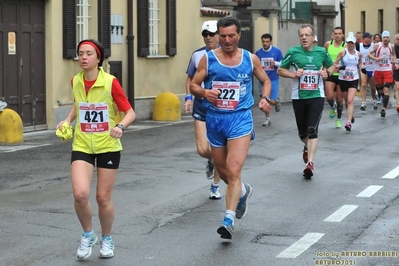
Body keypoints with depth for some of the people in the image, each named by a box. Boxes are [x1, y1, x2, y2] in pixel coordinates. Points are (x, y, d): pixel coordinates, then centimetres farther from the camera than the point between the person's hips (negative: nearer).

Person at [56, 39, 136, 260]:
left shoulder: (110, 82, -12)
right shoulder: (75, 81, 0)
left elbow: (130, 112, -7)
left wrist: (120, 127, -26)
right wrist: (68, 120, 5)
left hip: (108, 146, -2)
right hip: (82, 146, 2)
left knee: (103, 198, 4)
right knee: (80, 194, -16)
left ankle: (106, 239, 31)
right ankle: (88, 235, 12)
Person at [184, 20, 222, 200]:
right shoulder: (197, 55, 3)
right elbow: (190, 78, 14)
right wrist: (188, 97, 1)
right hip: (201, 106, 2)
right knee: (202, 149, -8)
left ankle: (215, 186, 23)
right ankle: (211, 161, 29)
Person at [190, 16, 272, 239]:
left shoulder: (251, 59, 1)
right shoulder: (208, 59, -1)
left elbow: (266, 80, 15)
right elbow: (193, 85, 4)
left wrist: (265, 98, -4)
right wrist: (204, 92, -18)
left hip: (240, 119, -3)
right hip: (215, 119, 3)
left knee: (233, 171, -16)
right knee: (223, 171, 16)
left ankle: (229, 220, -15)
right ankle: (243, 191, 48)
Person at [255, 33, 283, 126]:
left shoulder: (277, 51, -6)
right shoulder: (258, 52, 0)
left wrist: (275, 63, -19)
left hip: (273, 80, -2)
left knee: (272, 101, -9)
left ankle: (277, 101, 28)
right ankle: (267, 119, 22)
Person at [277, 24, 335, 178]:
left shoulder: (321, 52, 1)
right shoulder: (293, 52, -5)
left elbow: (331, 66, 18)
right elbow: (280, 70, 3)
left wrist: (327, 72, -4)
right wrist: (293, 74, -15)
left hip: (316, 96, -1)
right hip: (298, 97, 1)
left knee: (312, 130, -15)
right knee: (302, 132, 13)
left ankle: (310, 164, -16)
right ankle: (307, 148, 47)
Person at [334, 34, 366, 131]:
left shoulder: (358, 54, 2)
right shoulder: (343, 52, -6)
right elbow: (335, 64, -5)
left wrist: (362, 68, 3)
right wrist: (339, 67, -25)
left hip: (354, 79, 0)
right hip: (343, 79, 0)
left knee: (350, 101, -15)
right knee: (346, 100, 13)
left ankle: (349, 122, -19)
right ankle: (351, 116, 42)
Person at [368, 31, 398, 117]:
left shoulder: (391, 46, 0)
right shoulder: (377, 45, -6)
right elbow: (369, 53, -4)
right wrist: (375, 58, -21)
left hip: (388, 71, 0)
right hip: (378, 70, 0)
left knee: (386, 90, -12)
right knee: (380, 90, 11)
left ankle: (384, 109, -18)